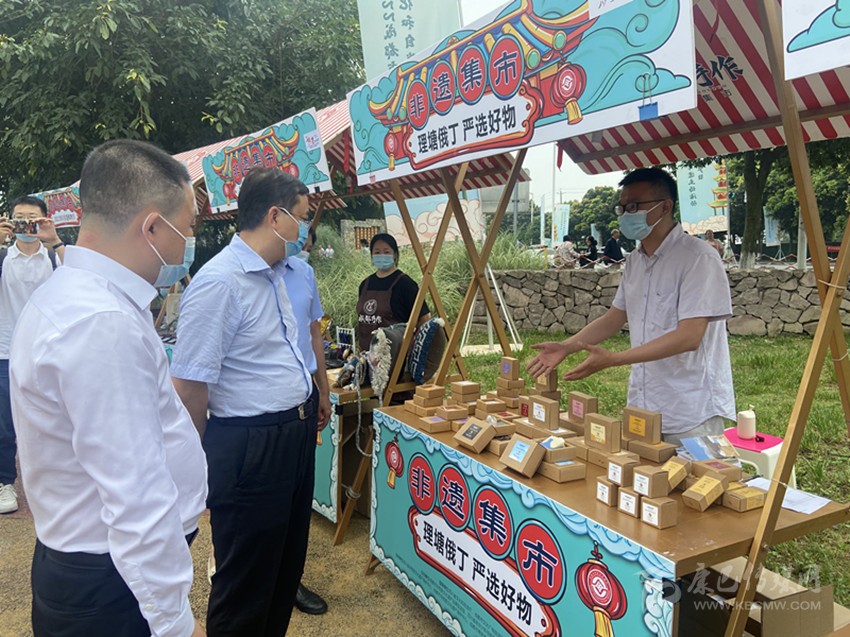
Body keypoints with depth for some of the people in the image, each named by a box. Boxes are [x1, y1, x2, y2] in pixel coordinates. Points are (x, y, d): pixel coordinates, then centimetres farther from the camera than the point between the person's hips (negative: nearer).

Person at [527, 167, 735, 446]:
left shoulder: (698, 257, -16)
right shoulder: (634, 261, 8)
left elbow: (689, 336, -23)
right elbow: (615, 317, 17)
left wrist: (613, 359, -28)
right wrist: (565, 347, 3)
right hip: (642, 406, 7)